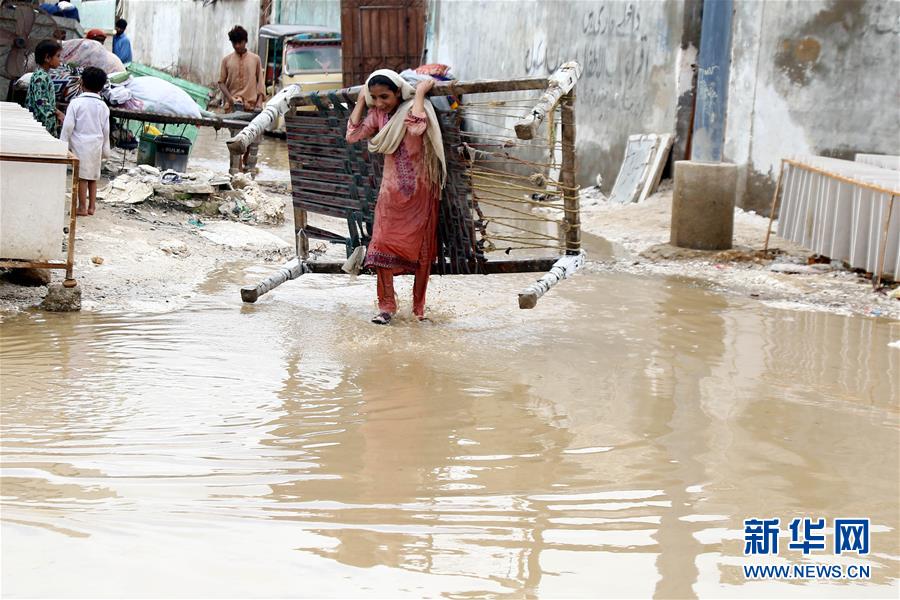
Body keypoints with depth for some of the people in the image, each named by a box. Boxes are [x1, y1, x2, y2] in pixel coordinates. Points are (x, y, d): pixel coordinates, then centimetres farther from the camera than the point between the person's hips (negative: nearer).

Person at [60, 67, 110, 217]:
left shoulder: (76, 103, -8)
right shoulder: (103, 106, 4)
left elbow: (68, 126, -10)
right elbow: (106, 130, 9)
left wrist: (63, 143, -1)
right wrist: (105, 150, 18)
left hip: (80, 144, -4)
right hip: (96, 145, 4)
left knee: (82, 176, -1)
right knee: (93, 176, 12)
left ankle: (82, 207, 0)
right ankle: (92, 206, 14)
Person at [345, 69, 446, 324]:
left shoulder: (414, 108, -13)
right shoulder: (378, 114, 4)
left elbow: (417, 128, -35)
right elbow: (353, 135, -1)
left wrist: (419, 93, -24)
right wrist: (361, 100, 1)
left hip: (419, 191, -4)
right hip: (391, 189, 4)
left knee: (420, 249, 5)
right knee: (382, 245, -5)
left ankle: (419, 307, 16)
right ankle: (387, 306, 3)